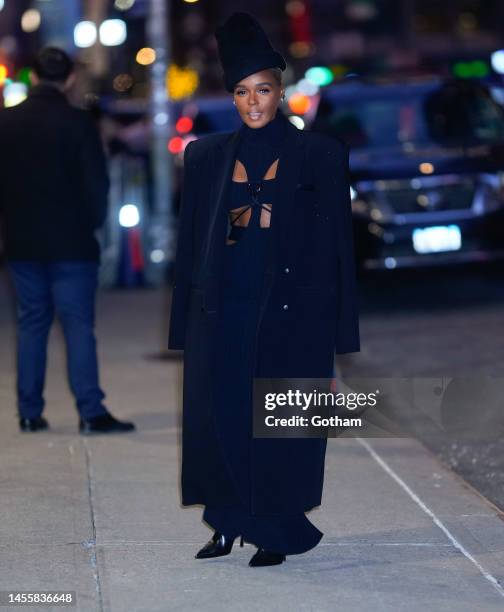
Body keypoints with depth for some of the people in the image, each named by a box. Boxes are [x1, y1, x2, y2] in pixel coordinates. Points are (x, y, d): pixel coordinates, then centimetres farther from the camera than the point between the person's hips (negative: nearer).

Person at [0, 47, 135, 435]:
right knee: (78, 323, -3)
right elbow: (96, 183, -9)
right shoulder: (77, 123, -10)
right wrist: (93, 222, 7)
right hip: (70, 242, -4)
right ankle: (91, 412, -8)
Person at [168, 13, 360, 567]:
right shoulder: (206, 157, 8)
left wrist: (339, 329, -3)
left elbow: (335, 239, 1)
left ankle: (276, 533, 14)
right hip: (221, 310, 2)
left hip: (290, 312, -2)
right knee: (220, 415, 3)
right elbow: (191, 241, 11)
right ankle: (227, 525, 17)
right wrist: (186, 324, 7)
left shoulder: (318, 155, 1)